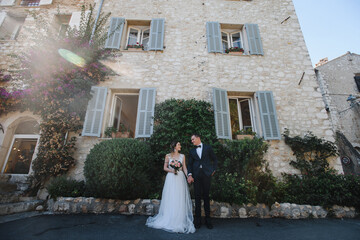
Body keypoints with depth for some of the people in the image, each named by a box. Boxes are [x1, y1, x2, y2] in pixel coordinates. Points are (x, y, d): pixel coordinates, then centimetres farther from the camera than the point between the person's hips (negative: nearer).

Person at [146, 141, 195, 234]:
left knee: (180, 199, 1)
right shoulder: (168, 156, 4)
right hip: (170, 178, -1)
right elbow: (165, 168, 4)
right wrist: (171, 170, -15)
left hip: (180, 178, 2)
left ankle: (180, 220, 14)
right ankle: (169, 220, 18)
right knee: (170, 199, 3)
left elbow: (184, 168, 6)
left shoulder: (182, 156, 9)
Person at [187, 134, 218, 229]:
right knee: (197, 197, 4)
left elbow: (215, 159, 11)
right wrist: (189, 175, -6)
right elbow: (190, 164, 7)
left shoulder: (208, 147, 8)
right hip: (196, 175, 2)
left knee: (206, 196, 6)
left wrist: (214, 170, 2)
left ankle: (208, 219, 18)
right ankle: (198, 220, 14)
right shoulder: (192, 151, 13)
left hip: (206, 174, -1)